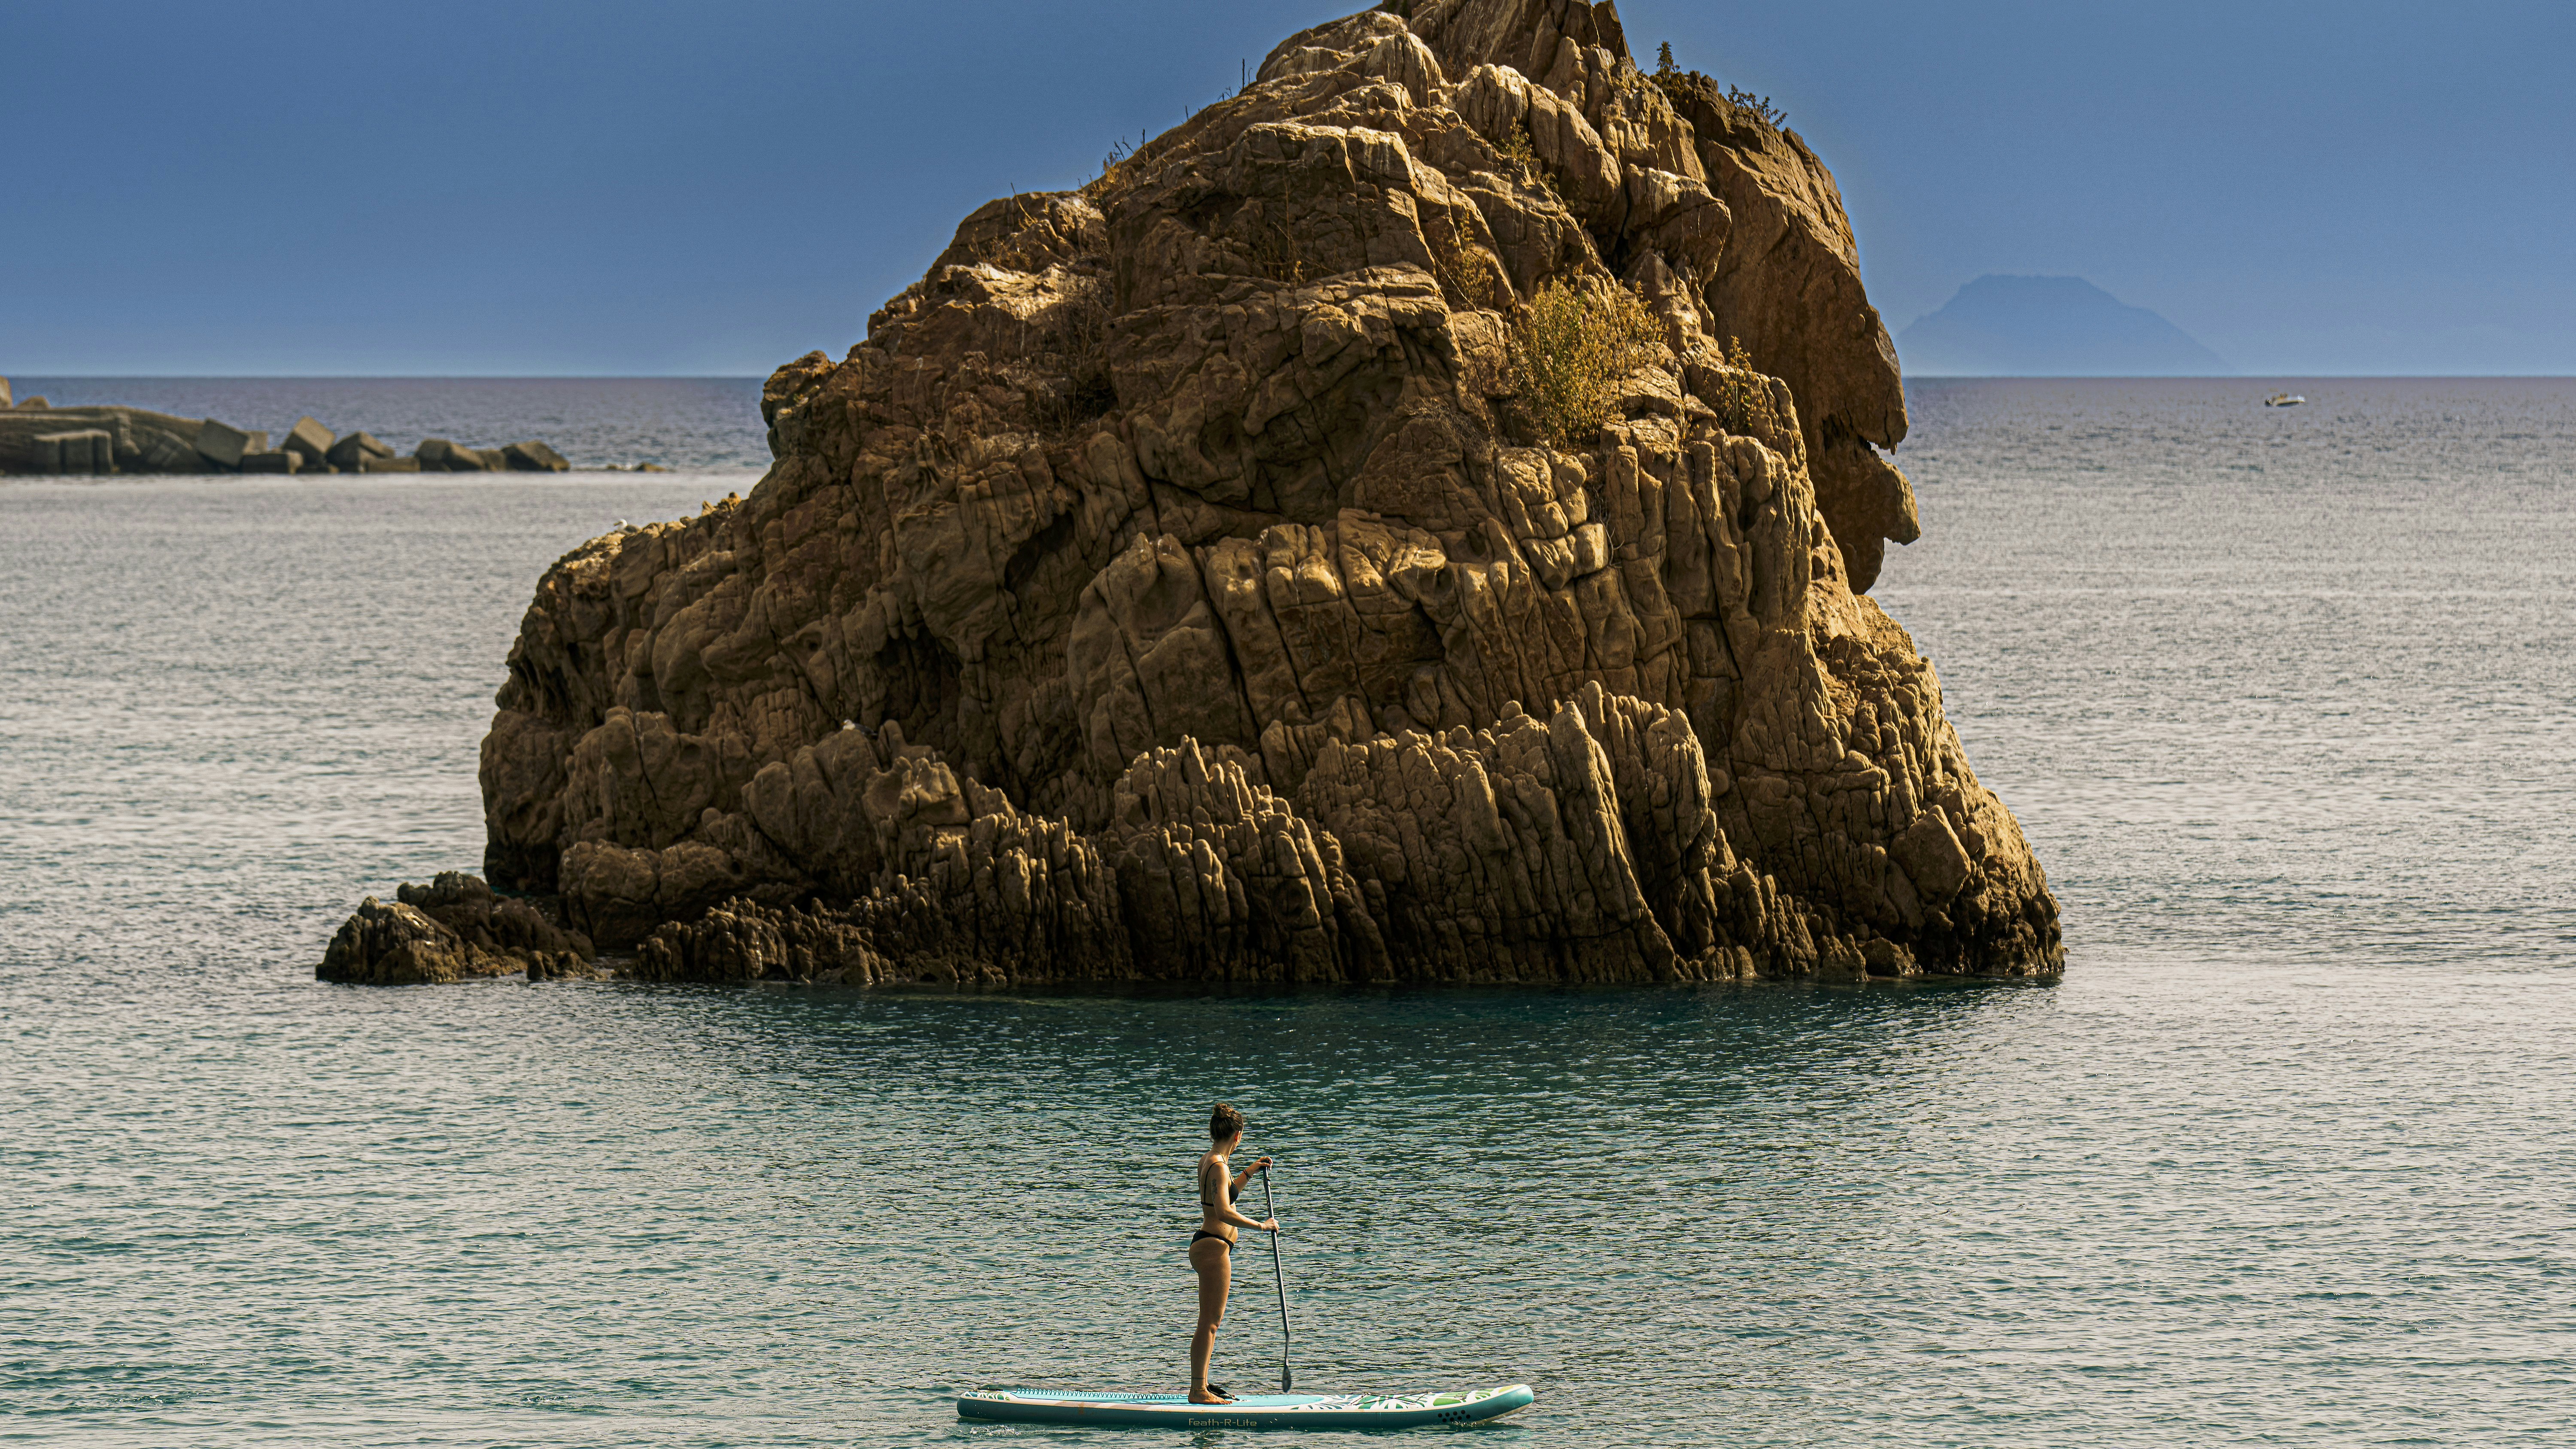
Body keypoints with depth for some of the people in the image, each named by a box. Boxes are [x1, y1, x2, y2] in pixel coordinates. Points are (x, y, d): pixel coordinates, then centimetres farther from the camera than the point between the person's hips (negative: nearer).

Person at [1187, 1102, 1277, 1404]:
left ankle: (1201, 1384, 22)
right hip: (1214, 1246, -10)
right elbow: (1224, 1213, -28)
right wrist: (1260, 1225, -18)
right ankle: (1199, 1389, -6)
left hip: (1205, 1244, 10)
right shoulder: (1219, 1167, -17)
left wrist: (1251, 1172, 32)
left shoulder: (1208, 1162, 13)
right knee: (1209, 1322, -7)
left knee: (1210, 1321, 16)